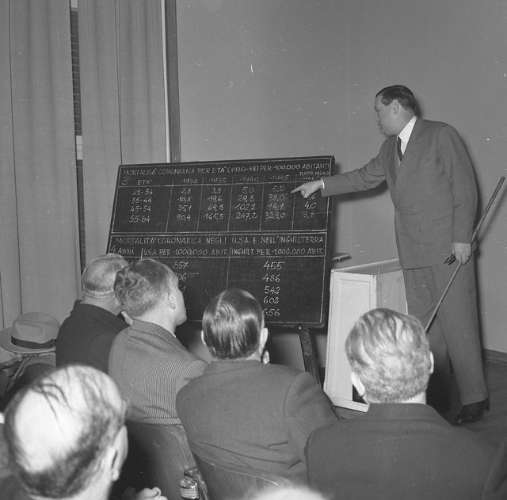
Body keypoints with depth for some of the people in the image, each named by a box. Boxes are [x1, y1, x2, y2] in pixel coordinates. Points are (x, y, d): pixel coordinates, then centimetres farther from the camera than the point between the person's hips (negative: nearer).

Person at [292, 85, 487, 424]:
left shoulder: (442, 135, -5)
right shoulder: (390, 148, 17)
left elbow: (465, 188, -8)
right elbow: (366, 177, 27)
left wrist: (462, 238, -13)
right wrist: (322, 184, 20)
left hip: (448, 247, -7)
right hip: (413, 252, 7)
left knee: (458, 323, -4)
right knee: (424, 325, 7)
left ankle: (474, 399, 6)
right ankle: (436, 396, 15)